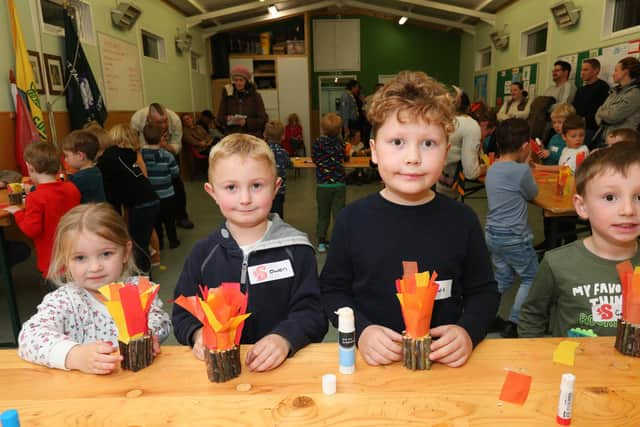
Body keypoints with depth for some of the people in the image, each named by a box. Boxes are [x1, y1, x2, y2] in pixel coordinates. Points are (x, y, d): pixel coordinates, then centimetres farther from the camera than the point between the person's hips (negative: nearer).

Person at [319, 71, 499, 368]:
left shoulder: (462, 220, -2)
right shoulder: (353, 219, -3)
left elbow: (483, 291, 7)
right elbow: (332, 289, 4)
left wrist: (468, 331, -10)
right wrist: (361, 330, -12)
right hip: (373, 361, -1)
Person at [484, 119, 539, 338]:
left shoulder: (492, 169, 5)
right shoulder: (521, 170, -16)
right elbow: (532, 194, 2)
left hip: (492, 233, 7)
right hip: (514, 236, -7)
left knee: (502, 278, 20)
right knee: (531, 278, 11)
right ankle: (512, 324, 9)